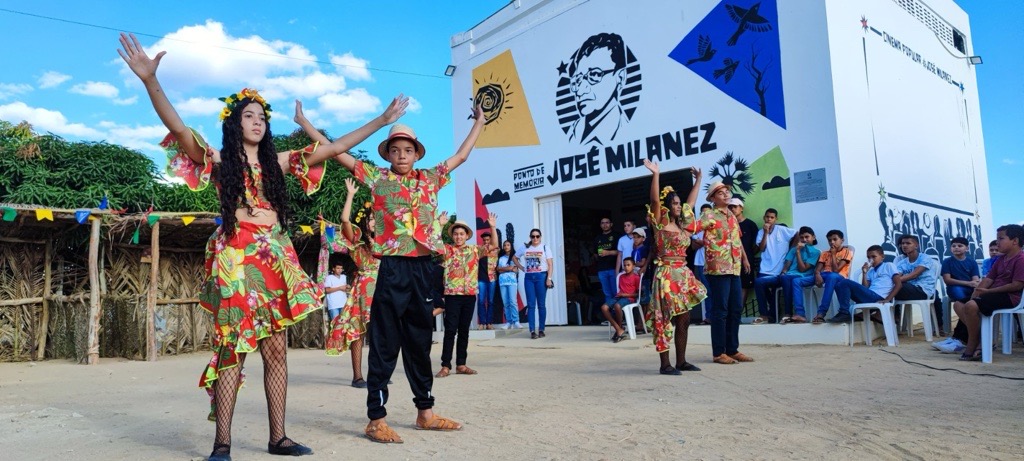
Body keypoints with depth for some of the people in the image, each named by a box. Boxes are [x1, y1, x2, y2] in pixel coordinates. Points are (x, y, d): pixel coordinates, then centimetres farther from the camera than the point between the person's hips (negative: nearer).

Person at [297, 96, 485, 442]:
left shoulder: (429, 178, 13)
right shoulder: (376, 178, 4)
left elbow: (461, 155, 24)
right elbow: (337, 152, 5)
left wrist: (479, 121, 30)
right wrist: (304, 122, 5)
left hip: (423, 269, 4)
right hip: (392, 269, -4)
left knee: (420, 344, 13)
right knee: (385, 345, -1)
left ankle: (425, 412, 23)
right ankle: (376, 419, 5)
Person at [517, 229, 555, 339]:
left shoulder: (544, 247, 3)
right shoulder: (525, 248, 9)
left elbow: (550, 264, -2)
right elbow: (515, 257, 22)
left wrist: (549, 278, -11)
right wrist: (522, 268, 8)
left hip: (541, 276, -2)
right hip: (528, 277, 2)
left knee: (541, 304, 2)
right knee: (531, 304, -2)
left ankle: (541, 330, 8)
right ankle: (532, 330, -3)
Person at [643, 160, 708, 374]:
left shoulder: (681, 224, 14)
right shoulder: (660, 224, -5)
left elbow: (691, 202, 27)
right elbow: (655, 200, -20)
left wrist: (698, 179, 33)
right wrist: (656, 174, -25)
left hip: (683, 275, 8)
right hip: (667, 275, -8)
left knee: (683, 320, 9)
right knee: (666, 320, -5)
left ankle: (681, 361, 18)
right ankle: (665, 364, -1)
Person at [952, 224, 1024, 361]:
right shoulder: (1001, 259, 17)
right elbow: (988, 279, 13)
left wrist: (988, 291, -16)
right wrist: (977, 291, -6)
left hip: (1009, 297, -10)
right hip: (995, 294, 10)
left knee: (971, 306, -31)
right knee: (958, 305, 1)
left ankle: (971, 347, -16)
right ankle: (982, 339, -5)